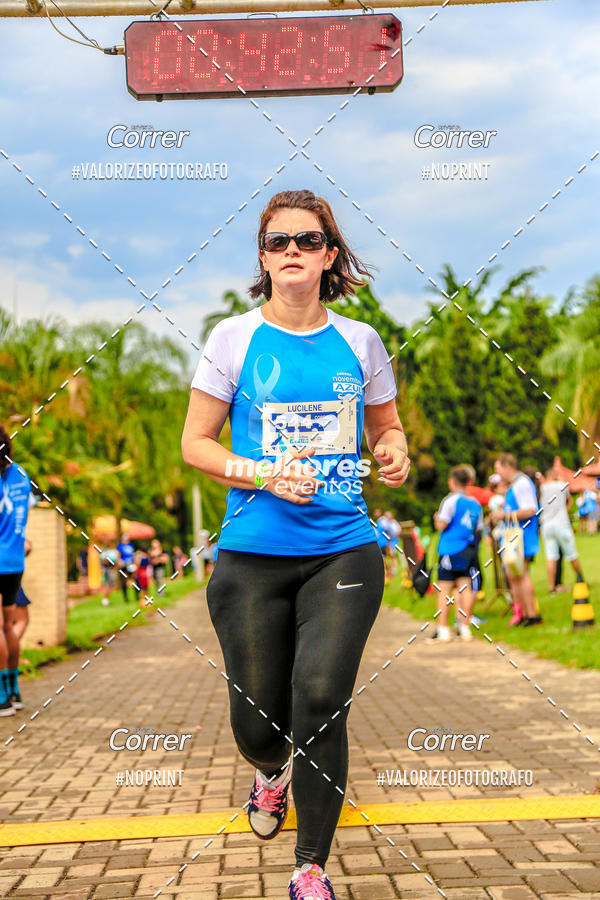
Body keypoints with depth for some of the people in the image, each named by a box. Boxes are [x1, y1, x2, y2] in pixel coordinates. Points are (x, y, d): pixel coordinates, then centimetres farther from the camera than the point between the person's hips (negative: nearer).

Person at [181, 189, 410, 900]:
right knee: (255, 716, 7)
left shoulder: (359, 342, 6)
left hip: (343, 552, 0)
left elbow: (387, 427, 20)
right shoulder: (234, 338, 0)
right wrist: (263, 475, -14)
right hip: (252, 554, 0)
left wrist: (394, 454, -4)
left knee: (321, 701, -13)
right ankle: (272, 773, 46)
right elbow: (194, 442, 2)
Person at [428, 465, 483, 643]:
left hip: (450, 550, -5)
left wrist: (436, 518, 8)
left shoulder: (451, 500, -8)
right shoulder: (475, 504, 10)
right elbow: (478, 529, 15)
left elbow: (441, 525, -12)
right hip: (468, 552, 5)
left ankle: (443, 630, -4)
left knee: (444, 590, -2)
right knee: (465, 588, 7)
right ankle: (465, 629, 5)